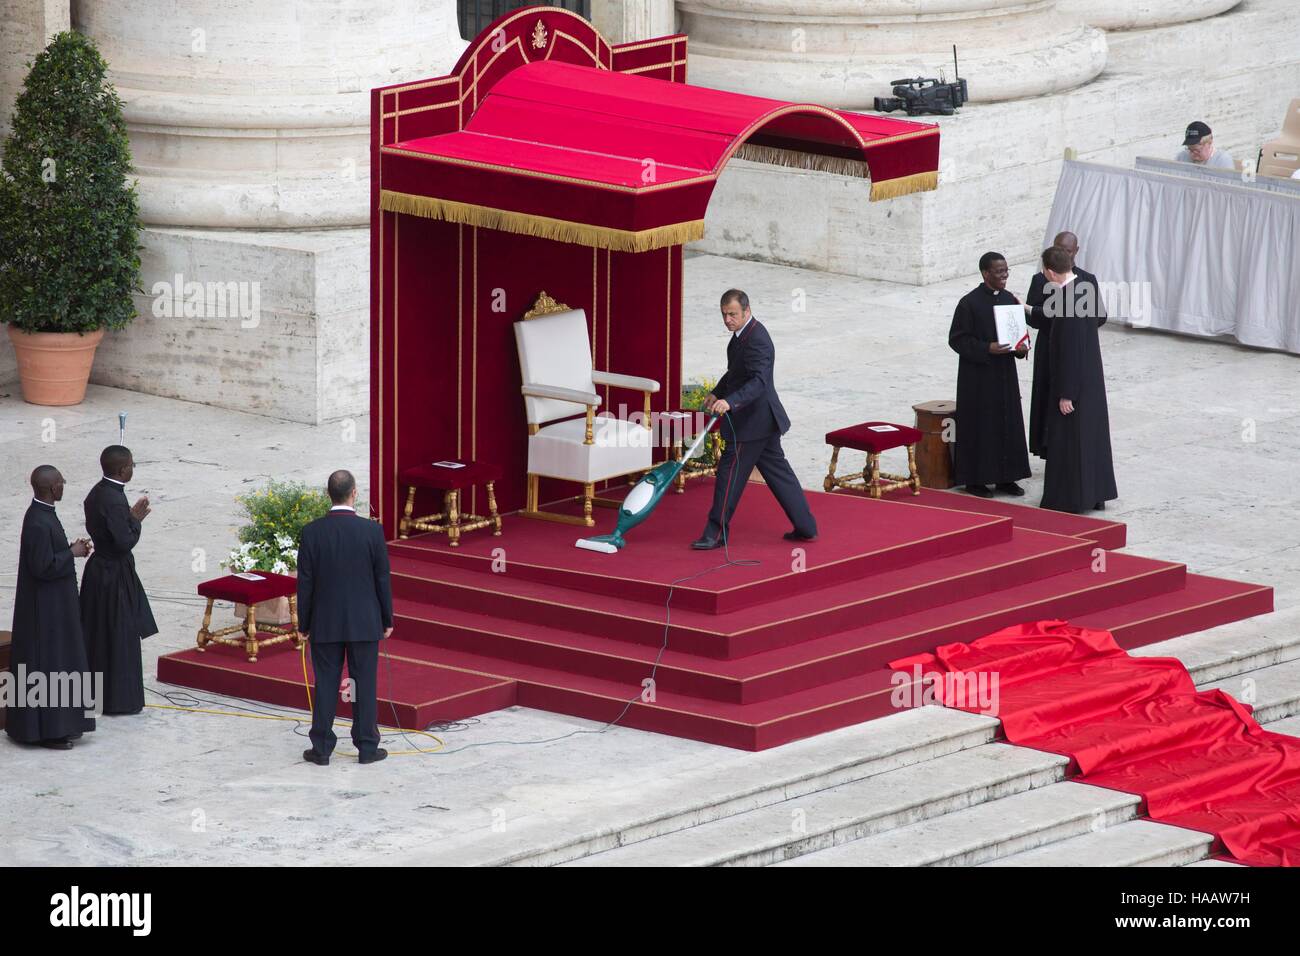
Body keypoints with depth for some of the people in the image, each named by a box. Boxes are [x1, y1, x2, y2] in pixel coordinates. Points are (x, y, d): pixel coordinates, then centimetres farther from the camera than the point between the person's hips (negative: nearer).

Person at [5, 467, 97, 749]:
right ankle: (47, 729, 3)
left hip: (54, 606, 10)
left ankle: (56, 725, 23)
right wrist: (72, 553, -14)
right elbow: (43, 567, -25)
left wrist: (71, 549, 5)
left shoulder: (43, 514, 7)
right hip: (45, 608, -10)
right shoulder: (39, 523, -24)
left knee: (57, 663, 16)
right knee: (47, 664, -3)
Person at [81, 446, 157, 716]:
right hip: (115, 575, -9)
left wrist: (131, 517, 8)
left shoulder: (96, 493, 4)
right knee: (120, 637, 2)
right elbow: (125, 542, -25)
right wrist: (136, 520, -9)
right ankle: (118, 698, 10)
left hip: (98, 569, 9)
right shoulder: (114, 501, -25)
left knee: (98, 635, 18)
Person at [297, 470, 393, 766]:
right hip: (364, 623, -1)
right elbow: (383, 579, -3)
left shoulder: (312, 532, -7)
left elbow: (305, 582, -3)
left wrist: (303, 624, 6)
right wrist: (387, 620, 8)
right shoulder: (372, 531, -9)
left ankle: (321, 749, 8)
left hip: (325, 624, 1)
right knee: (365, 684, 6)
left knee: (325, 685, 6)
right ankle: (367, 747, 10)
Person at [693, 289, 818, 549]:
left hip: (753, 419, -10)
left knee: (730, 473, -4)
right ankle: (805, 527, 19)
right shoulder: (743, 333, 9)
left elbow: (759, 381, -34)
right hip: (762, 419, 10)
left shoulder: (756, 340, -23)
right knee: (777, 471, 14)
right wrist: (717, 393, 20)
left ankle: (717, 534, 3)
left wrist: (729, 402, -45)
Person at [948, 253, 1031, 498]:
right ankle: (974, 479, 10)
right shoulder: (970, 303, -13)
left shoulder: (1009, 300, 5)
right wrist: (987, 349, -23)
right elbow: (957, 339, -12)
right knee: (980, 425, 0)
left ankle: (1005, 477, 18)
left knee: (1008, 424, 8)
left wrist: (1021, 348, -6)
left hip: (1005, 373, 6)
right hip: (978, 375, -6)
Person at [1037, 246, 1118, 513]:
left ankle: (1069, 500, 14)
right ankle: (1095, 493, 29)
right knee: (1093, 431, 18)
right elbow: (1101, 317, 15)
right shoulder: (1089, 283, -4)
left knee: (1069, 438, 4)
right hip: (1093, 374, 9)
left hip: (1075, 378, -9)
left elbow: (1070, 350, -25)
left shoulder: (1067, 300, -28)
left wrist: (1066, 394, -19)